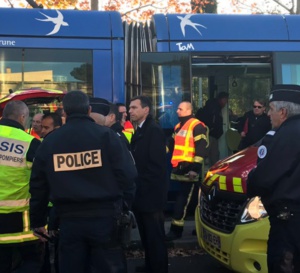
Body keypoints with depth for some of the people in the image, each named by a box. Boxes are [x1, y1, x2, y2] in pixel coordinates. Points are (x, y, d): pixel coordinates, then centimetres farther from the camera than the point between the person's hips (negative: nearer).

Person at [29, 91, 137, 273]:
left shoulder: (49, 141, 4)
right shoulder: (105, 135, -6)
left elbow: (38, 185, 8)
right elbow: (127, 174, -10)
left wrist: (37, 221, 18)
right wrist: (126, 206, 7)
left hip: (69, 220, 3)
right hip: (104, 217, -2)